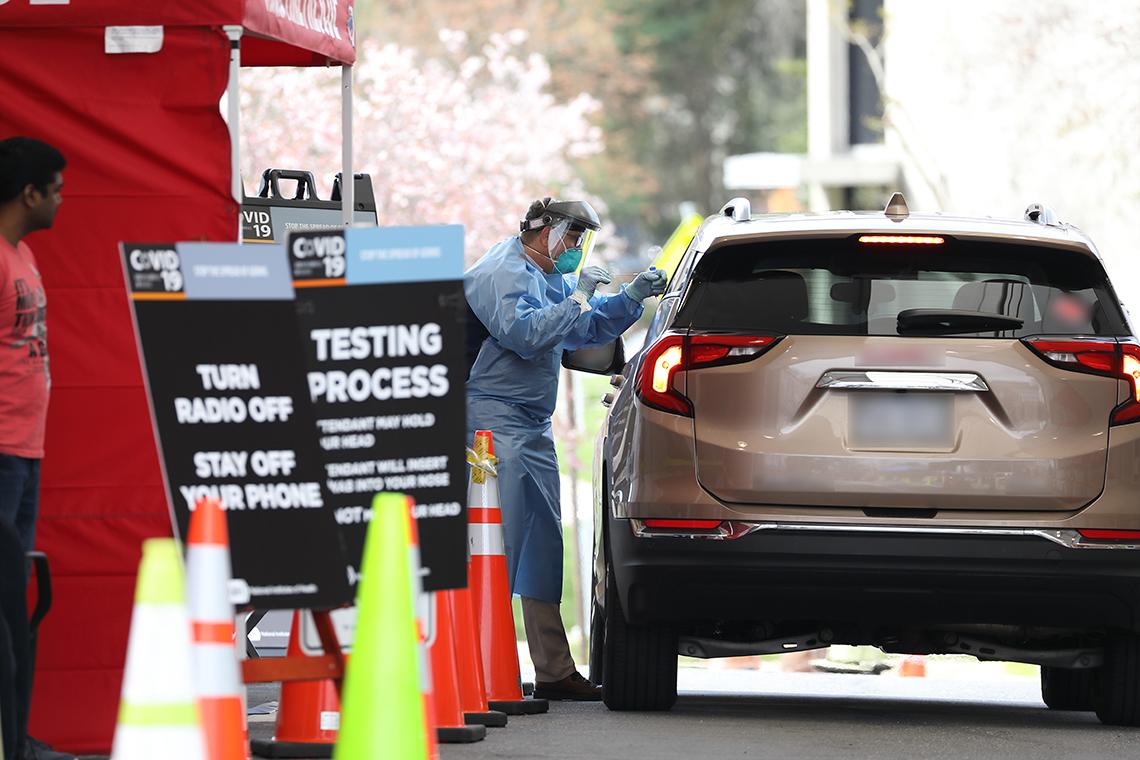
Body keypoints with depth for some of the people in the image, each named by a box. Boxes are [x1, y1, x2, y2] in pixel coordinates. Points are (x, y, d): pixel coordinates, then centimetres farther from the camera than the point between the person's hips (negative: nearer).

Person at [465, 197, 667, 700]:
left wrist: (633, 298, 13)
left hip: (533, 425, 10)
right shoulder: (502, 273, -11)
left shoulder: (550, 277, 19)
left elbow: (591, 329, 28)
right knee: (497, 546, -13)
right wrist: (579, 298, -19)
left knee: (543, 546, 10)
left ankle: (554, 672, 14)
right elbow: (525, 334, -24)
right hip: (494, 419, -10)